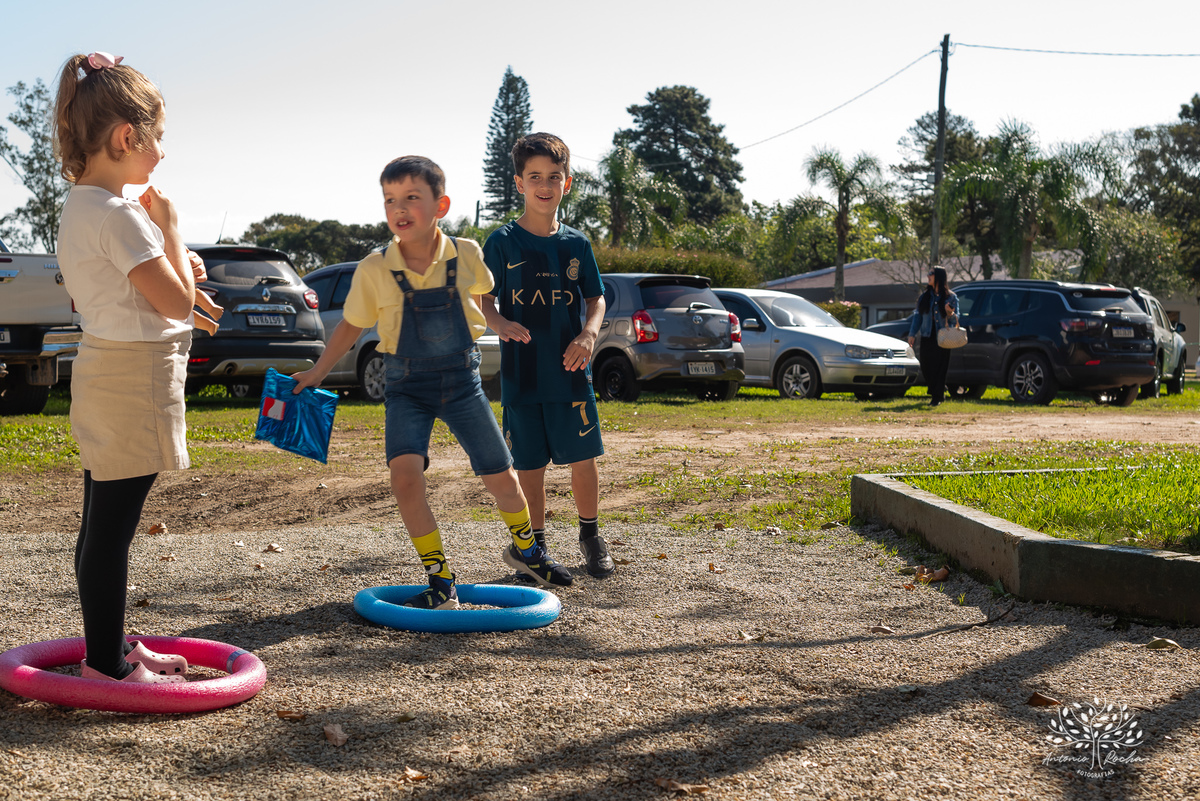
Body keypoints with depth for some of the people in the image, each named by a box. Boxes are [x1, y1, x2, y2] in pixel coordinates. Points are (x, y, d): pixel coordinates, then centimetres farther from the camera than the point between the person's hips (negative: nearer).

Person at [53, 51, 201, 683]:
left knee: (102, 526, 17)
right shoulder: (119, 215, -19)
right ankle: (107, 665, 7)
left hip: (103, 374, 10)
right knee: (111, 530, -2)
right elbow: (176, 302, -18)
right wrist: (169, 226, -6)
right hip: (135, 377, -10)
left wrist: (176, 267, 11)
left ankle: (108, 646, 30)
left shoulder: (77, 207, 12)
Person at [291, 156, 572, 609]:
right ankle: (440, 580, -8)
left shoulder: (466, 255, -9)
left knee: (501, 478, 6)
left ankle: (525, 549, 37)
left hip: (461, 380, 1)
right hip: (407, 387, -1)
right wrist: (316, 374, 7)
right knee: (404, 473, -22)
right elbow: (351, 325, 5)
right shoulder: (373, 270, -11)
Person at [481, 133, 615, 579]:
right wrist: (500, 323, -23)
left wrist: (589, 332, -8)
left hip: (571, 371, 2)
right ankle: (536, 546, 19)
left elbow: (596, 298, 11)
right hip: (521, 373, -2)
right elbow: (483, 301, -1)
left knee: (583, 456, 5)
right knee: (530, 465, 4)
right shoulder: (503, 242, -1)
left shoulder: (576, 243, 6)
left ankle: (590, 536, 24)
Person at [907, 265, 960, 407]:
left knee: (940, 367, -5)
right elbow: (918, 316, 13)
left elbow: (957, 317, 3)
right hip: (927, 337, 3)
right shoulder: (925, 296, 12)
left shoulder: (951, 297, 2)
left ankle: (937, 397, 1)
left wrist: (950, 314, -21)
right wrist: (912, 334, 6)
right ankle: (939, 391, 24)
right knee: (926, 367, 2)